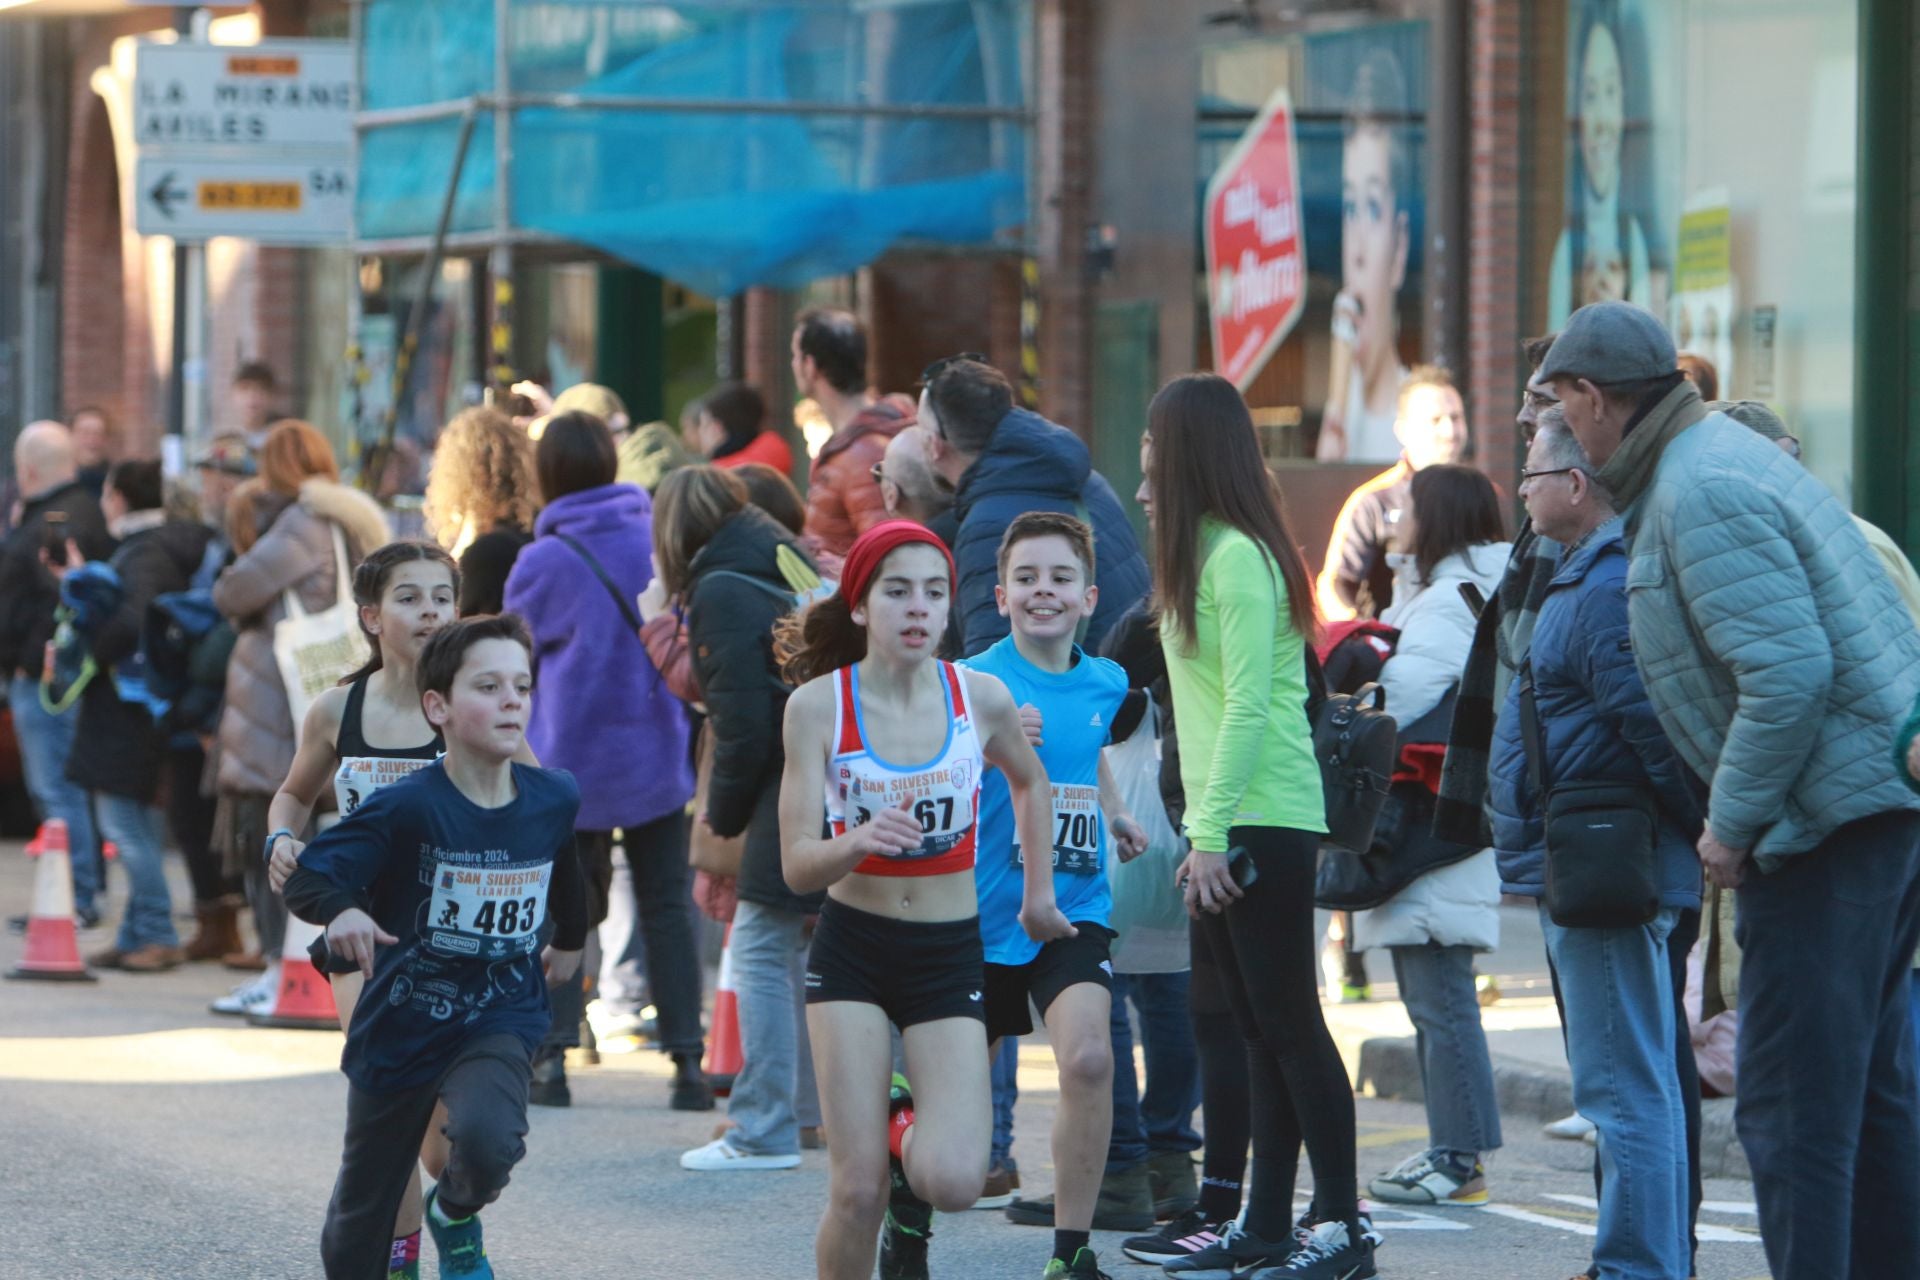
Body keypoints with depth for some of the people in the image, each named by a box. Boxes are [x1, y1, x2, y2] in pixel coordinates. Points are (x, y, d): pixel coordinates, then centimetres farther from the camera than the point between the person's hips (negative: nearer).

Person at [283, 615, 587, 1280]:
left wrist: (570, 941, 30)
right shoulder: (407, 808, -20)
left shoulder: (555, 800, -8)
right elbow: (306, 878, -20)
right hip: (401, 1024, -1)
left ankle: (456, 1218, 4)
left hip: (499, 1020, 1)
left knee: (488, 1139, -32)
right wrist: (341, 912, -41)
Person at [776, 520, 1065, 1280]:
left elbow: (1030, 783, 19)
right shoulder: (818, 704, -10)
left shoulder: (980, 697, -4)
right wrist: (859, 840, -32)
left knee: (954, 1181, -17)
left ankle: (910, 1127, 19)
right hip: (851, 951, -1)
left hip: (951, 954, 1)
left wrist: (1037, 894, 23)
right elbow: (797, 867, -12)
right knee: (858, 1191, -13)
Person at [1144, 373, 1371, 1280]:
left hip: (1263, 822, -10)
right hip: (1229, 823, 10)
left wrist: (1213, 835, -20)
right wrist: (1203, 831, 13)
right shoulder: (1202, 551, 15)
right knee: (1259, 1028, 10)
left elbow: (1248, 704, -19)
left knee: (1288, 1023, -7)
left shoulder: (1237, 556, -14)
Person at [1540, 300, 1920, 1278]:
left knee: (1791, 1105, -8)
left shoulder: (1700, 492, -17)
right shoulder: (1716, 453, 16)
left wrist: (1733, 823, -15)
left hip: (1830, 815, -11)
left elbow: (1789, 672, -25)